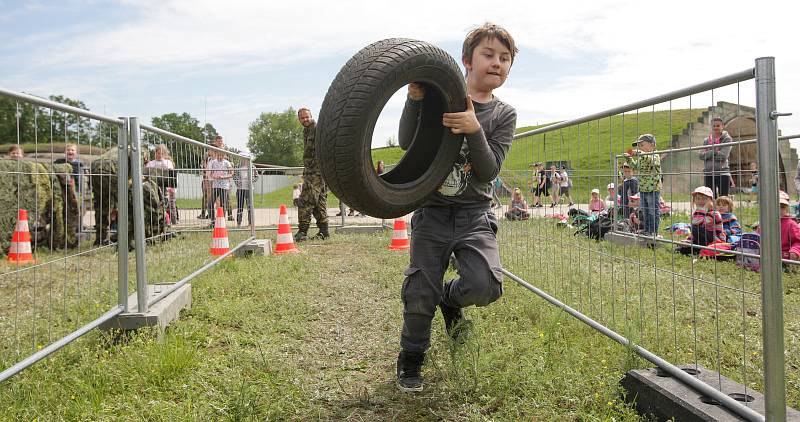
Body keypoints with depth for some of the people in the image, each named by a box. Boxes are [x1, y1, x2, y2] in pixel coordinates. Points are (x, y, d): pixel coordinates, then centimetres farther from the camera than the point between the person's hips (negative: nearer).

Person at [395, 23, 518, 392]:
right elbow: (407, 143, -8)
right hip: (433, 212, -1)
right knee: (420, 295, -3)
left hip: (474, 214, 1)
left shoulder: (503, 115, 4)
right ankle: (410, 359, 25)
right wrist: (414, 100, -23)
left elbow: (490, 171, -6)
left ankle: (451, 299, 17)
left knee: (485, 285, -20)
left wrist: (475, 131, -22)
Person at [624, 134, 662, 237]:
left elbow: (651, 160, -33)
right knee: (646, 211, 15)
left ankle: (654, 231, 2)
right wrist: (628, 158, 9)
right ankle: (647, 230, 23)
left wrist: (639, 153, -38)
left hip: (653, 189, -8)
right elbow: (635, 166, 23)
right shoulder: (641, 158, 13)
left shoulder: (655, 156, -11)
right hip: (643, 189, 9)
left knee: (654, 211, -2)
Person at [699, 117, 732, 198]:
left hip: (722, 174, -4)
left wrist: (707, 155, -5)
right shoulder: (706, 140, 13)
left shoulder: (727, 139, 2)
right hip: (708, 174, 4)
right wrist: (714, 151, -12)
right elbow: (701, 155, -2)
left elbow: (723, 156, -12)